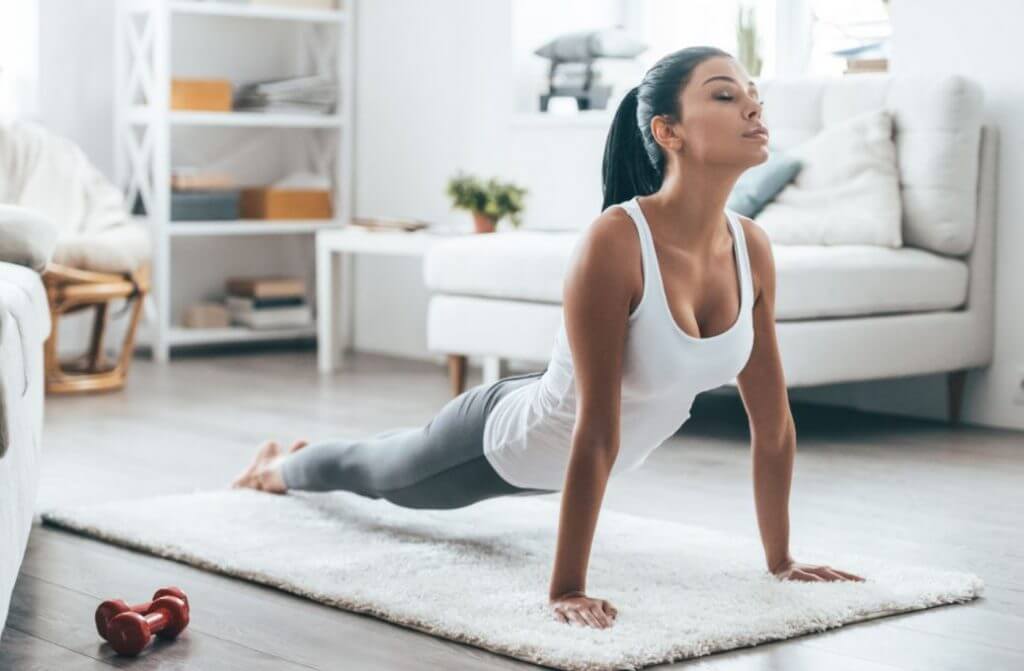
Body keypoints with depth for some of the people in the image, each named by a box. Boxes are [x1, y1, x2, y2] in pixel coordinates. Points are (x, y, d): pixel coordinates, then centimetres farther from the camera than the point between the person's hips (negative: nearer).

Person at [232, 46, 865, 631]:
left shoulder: (753, 248, -21)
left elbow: (774, 420, -11)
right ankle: (281, 465, 64)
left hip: (577, 452, 6)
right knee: (377, 473, 28)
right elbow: (596, 431, -41)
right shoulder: (614, 242, -41)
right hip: (509, 438, -6)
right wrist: (566, 590, -37)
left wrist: (781, 559, -7)